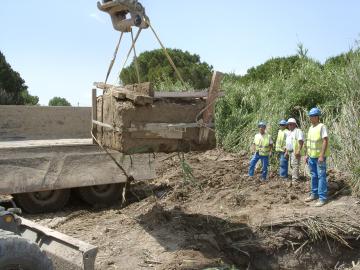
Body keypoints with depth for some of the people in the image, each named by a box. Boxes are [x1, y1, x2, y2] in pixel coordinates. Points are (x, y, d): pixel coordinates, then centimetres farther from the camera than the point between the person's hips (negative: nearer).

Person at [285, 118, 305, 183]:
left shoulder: (298, 131, -8)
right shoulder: (290, 132, 21)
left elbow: (301, 141, -19)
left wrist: (298, 151, -27)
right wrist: (286, 152, 21)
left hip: (296, 152, -10)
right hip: (290, 152, 10)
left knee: (295, 165, -15)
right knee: (293, 165, 11)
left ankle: (294, 180, -19)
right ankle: (296, 178, 18)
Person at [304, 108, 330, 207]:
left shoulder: (322, 126, -12)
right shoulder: (311, 128, 12)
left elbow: (325, 141, -17)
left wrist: (322, 156, -22)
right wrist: (307, 155, 15)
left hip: (320, 156, -8)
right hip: (311, 156, 8)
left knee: (321, 176, -4)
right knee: (313, 176, 15)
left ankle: (322, 198, 0)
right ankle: (314, 194, 25)